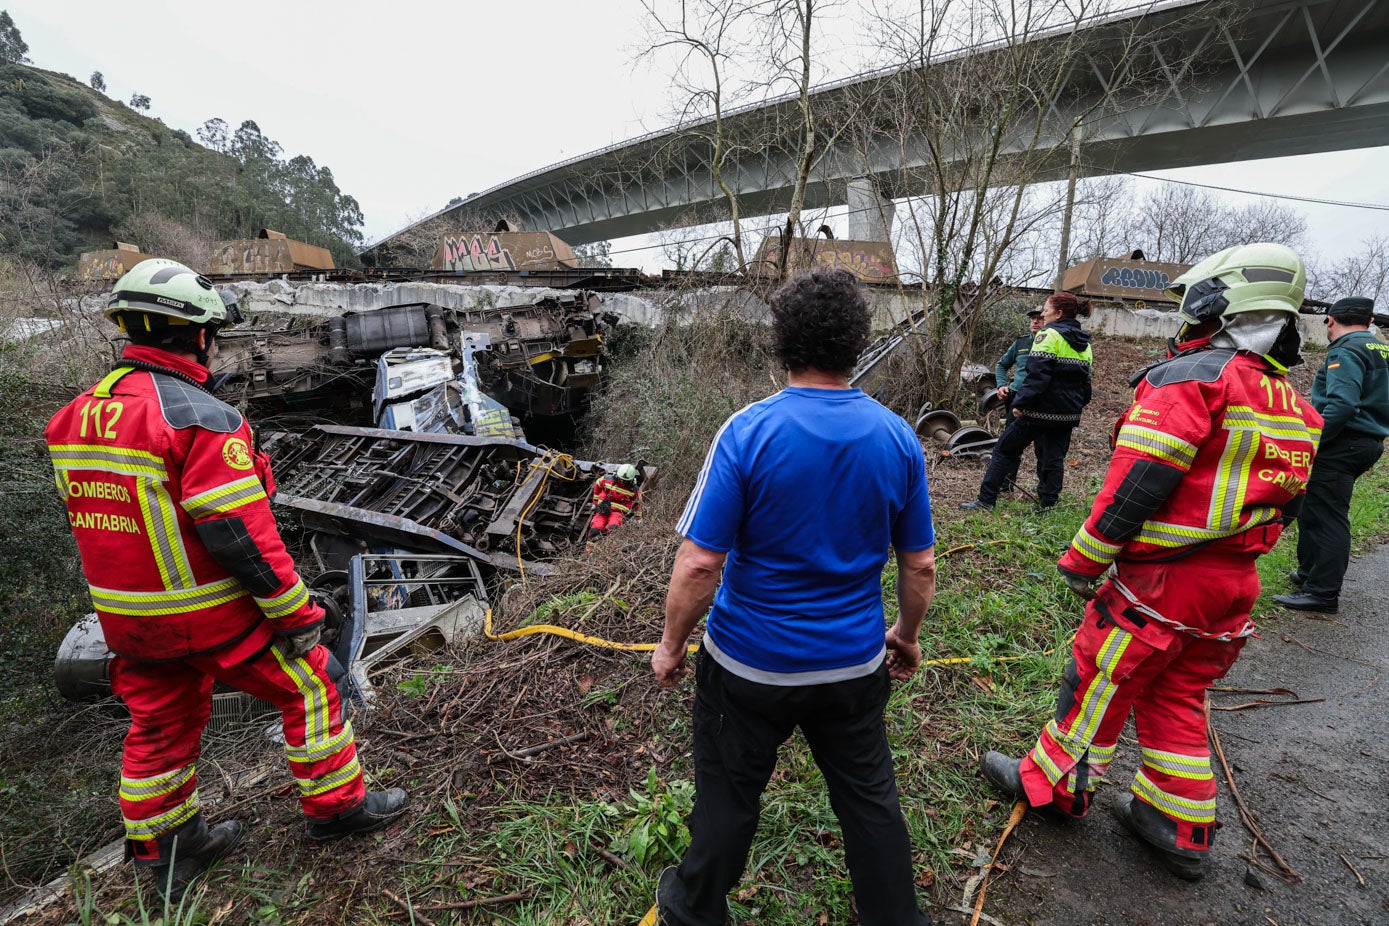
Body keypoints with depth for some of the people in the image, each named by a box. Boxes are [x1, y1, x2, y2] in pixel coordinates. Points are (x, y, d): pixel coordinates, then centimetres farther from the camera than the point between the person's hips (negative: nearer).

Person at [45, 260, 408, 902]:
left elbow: (96, 519, 11)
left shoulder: (76, 414, 4)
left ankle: (163, 854, 40)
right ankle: (336, 805, 24)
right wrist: (297, 614, -18)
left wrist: (129, 612, 22)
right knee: (307, 686, 10)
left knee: (159, 727, 22)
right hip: (210, 614, -8)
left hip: (128, 619, 8)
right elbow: (241, 533, -26)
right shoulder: (203, 418, -23)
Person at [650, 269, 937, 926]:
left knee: (727, 797, 19)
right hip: (855, 665, 3)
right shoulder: (898, 438, -8)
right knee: (869, 795, 23)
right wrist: (908, 635, 16)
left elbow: (700, 560, -20)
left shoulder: (748, 432, -21)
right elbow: (920, 564, -1)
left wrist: (671, 643, -5)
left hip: (752, 666, -3)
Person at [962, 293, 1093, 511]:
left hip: (1041, 409, -7)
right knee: (1054, 458, 13)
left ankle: (986, 499, 3)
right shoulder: (1084, 343, 15)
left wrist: (1020, 403, -18)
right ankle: (1048, 503, 13)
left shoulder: (1049, 335, -11)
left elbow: (1037, 375, -20)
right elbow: (1085, 380, 19)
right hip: (1068, 413, 7)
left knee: (1005, 450, 2)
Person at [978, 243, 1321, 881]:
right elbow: (1284, 504, 16)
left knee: (1099, 683, 8)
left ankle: (1052, 786, 26)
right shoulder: (1291, 405, 10)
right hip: (1232, 588, 8)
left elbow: (1136, 485, -23)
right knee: (1178, 699, 20)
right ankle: (1181, 832, 32)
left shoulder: (1187, 379, -17)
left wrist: (1082, 559, -15)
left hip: (1157, 585, -8)